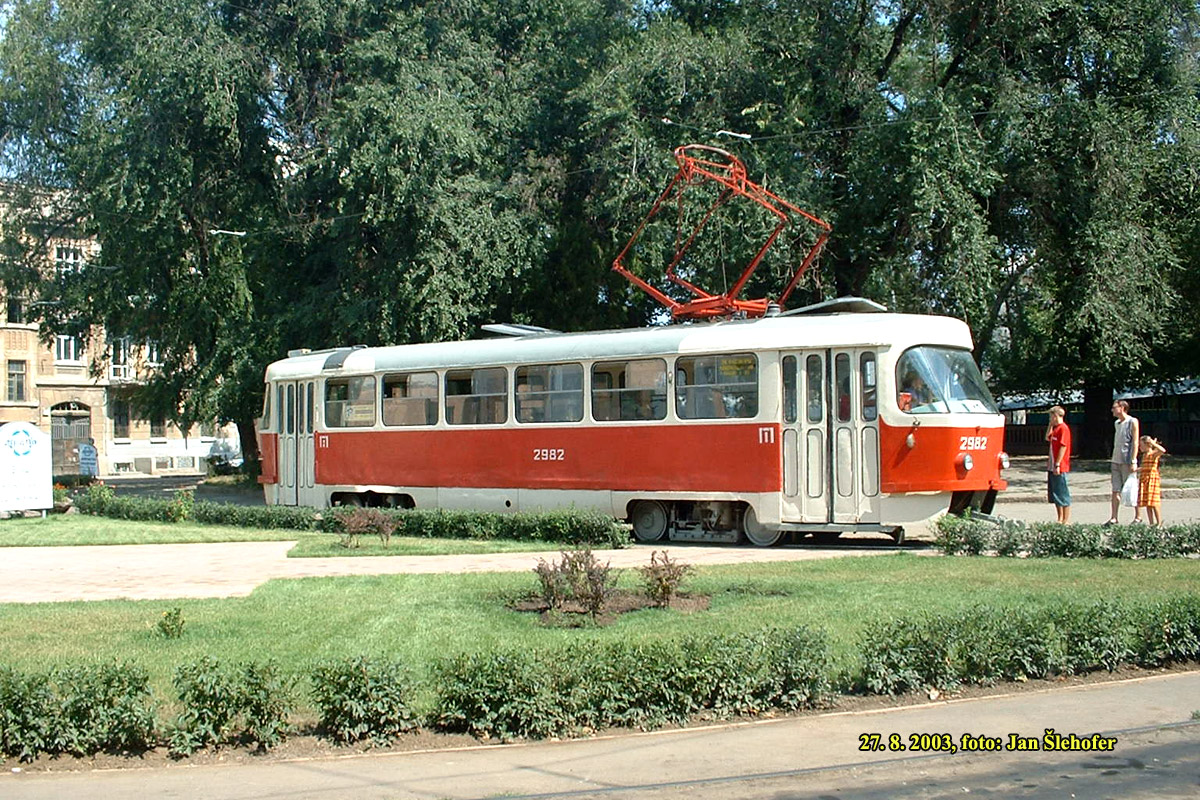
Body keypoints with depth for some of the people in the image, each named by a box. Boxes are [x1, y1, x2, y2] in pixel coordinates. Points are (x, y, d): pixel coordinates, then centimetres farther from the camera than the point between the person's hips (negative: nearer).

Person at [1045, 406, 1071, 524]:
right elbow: (1047, 438, 30)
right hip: (1052, 467, 10)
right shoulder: (1056, 428, 15)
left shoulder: (1063, 428, -14)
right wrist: (1050, 425, 17)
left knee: (1062, 494, -5)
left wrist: (1057, 464, -22)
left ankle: (1066, 520, -1)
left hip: (1060, 468, -10)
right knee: (1053, 494, 13)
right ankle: (1060, 519, 19)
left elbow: (1063, 447, -19)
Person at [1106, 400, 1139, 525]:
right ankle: (1114, 518, 3)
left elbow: (1135, 442, -10)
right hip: (1116, 461, 7)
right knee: (1115, 490, 3)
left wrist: (1133, 462, -16)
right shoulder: (1116, 423, 16)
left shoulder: (1132, 422, -5)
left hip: (1127, 462, -7)